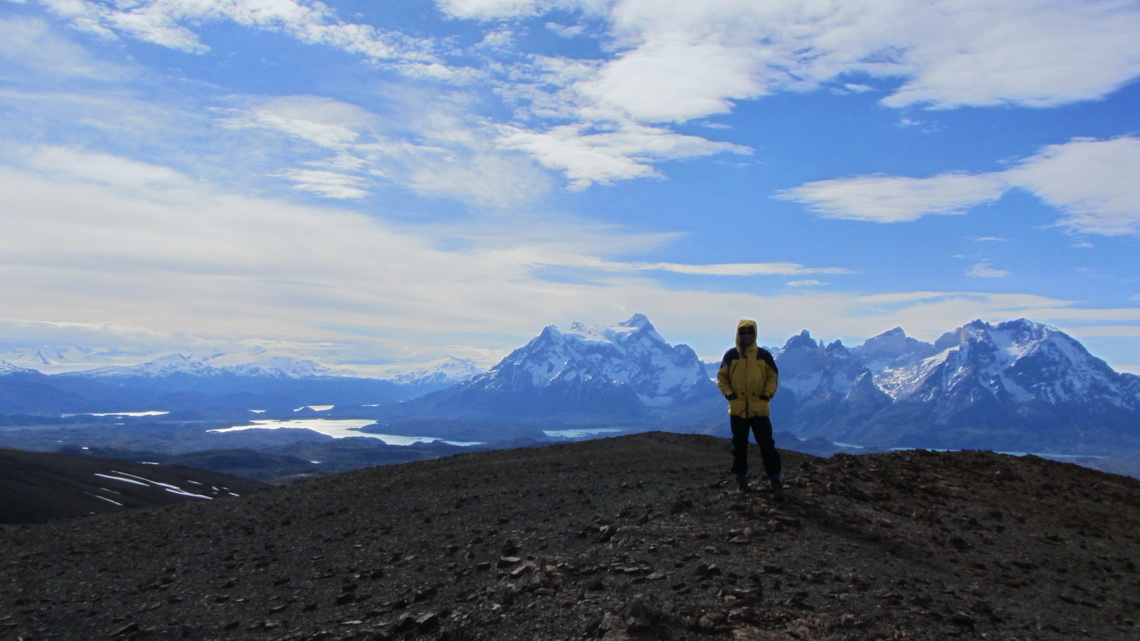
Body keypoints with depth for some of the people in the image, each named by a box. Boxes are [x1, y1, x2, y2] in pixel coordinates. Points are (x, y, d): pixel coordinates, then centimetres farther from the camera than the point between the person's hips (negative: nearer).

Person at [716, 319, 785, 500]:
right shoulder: (730, 355, 1)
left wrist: (768, 394, -5)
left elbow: (773, 376, 8)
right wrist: (728, 393, -5)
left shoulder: (764, 355, 1)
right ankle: (741, 478, 25)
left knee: (767, 445, -2)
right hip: (737, 409, 1)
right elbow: (722, 377, 8)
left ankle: (775, 480, 7)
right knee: (739, 446, 11)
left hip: (760, 409, -1)